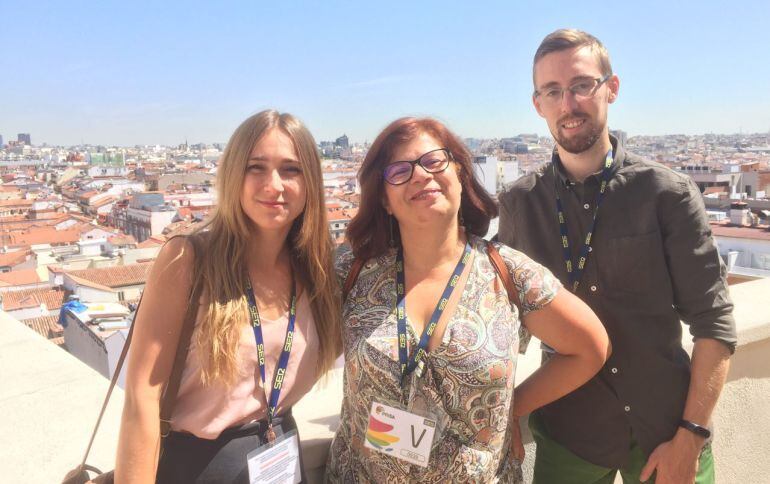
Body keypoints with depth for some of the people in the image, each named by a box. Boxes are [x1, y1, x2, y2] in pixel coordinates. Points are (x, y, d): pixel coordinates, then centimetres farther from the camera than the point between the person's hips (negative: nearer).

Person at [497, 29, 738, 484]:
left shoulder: (669, 193, -8)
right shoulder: (517, 205, -2)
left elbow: (714, 323, -7)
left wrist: (690, 436, -10)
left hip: (667, 430, -1)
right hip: (566, 435, 1)